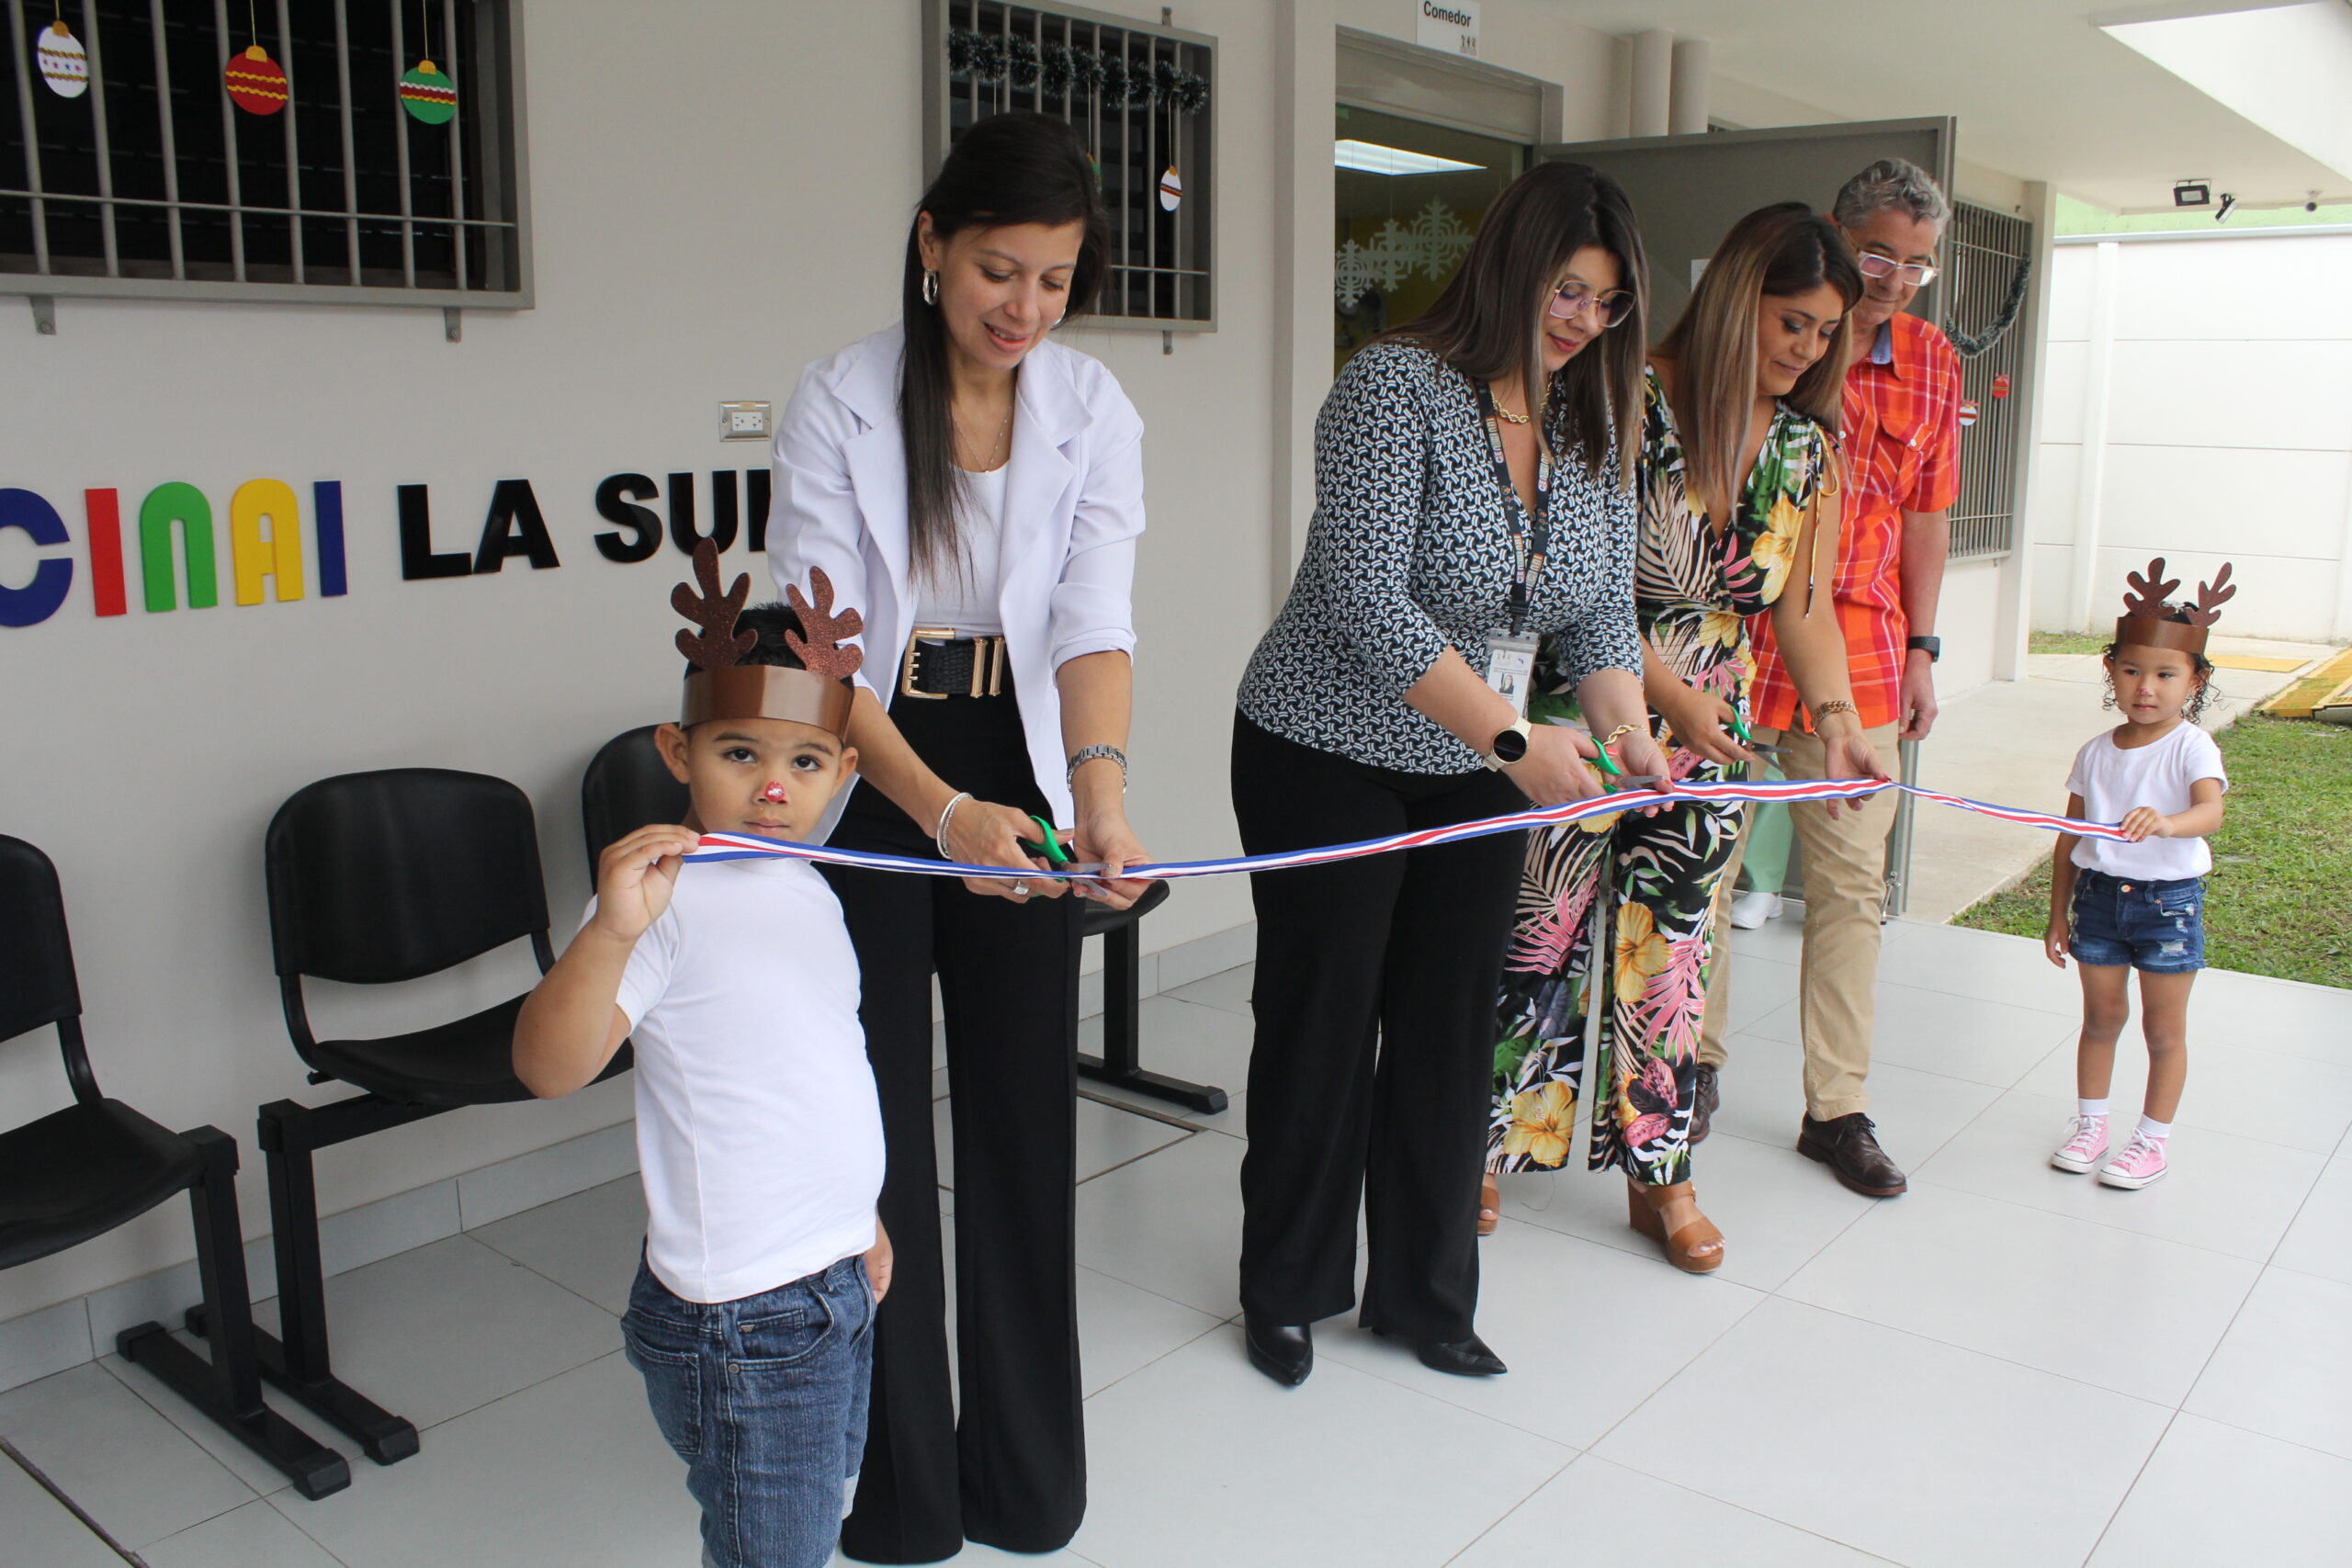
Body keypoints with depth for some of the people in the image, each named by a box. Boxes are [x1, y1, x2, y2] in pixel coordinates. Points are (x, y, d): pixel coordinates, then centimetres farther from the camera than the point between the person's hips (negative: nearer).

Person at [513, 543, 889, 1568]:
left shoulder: (805, 890, 7)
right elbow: (548, 1067, -30)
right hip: (743, 1326, -8)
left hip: (836, 1288, 8)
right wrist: (609, 931, -45)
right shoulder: (670, 897, -19)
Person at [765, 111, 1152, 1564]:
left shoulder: (1094, 411, -5)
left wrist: (1100, 784, -37)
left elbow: (1093, 616, -17)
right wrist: (943, 810, -35)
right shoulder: (839, 405, -12)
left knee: (1025, 1113, 8)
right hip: (869, 790, -2)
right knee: (879, 1123, 5)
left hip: (1022, 784, 2)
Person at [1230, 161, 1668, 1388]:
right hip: (1329, 763, -6)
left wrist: (1627, 728, -14)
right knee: (1321, 1025, 5)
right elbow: (1367, 603, -26)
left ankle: (1423, 1291, 27)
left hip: (1477, 774, 6)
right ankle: (1287, 1290, 24)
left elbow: (1604, 608, 6)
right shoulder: (1396, 387, -18)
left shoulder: (1593, 429, 3)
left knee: (1450, 1030, 10)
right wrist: (1519, 740, -29)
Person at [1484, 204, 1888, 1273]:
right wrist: (1670, 692, -20)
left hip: (1712, 733, 5)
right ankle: (1488, 1144, 22)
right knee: (1546, 930, 3)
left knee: (1673, 946, 11)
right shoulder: (1630, 401, -15)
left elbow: (1803, 605, 7)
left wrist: (1837, 720, -7)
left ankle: (1658, 1175, 25)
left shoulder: (1807, 448, 4)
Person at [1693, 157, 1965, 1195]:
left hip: (1860, 655, 4)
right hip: (1733, 645, -3)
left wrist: (1920, 648, 13)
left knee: (1852, 884, 6)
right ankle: (1698, 1065, 26)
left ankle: (1836, 1108, 17)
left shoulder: (1929, 359, 10)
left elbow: (1926, 512, 16)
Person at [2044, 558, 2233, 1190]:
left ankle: (2153, 1139, 21)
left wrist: (2165, 823, -51)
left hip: (2169, 901, -3)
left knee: (2164, 1029, 8)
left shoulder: (2191, 748, -10)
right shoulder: (2096, 752, 2)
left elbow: (2210, 812, -29)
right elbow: (2069, 838, 8)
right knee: (2101, 1017, 14)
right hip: (2099, 895, 3)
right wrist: (2059, 914, 9)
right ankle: (2090, 1122, 29)